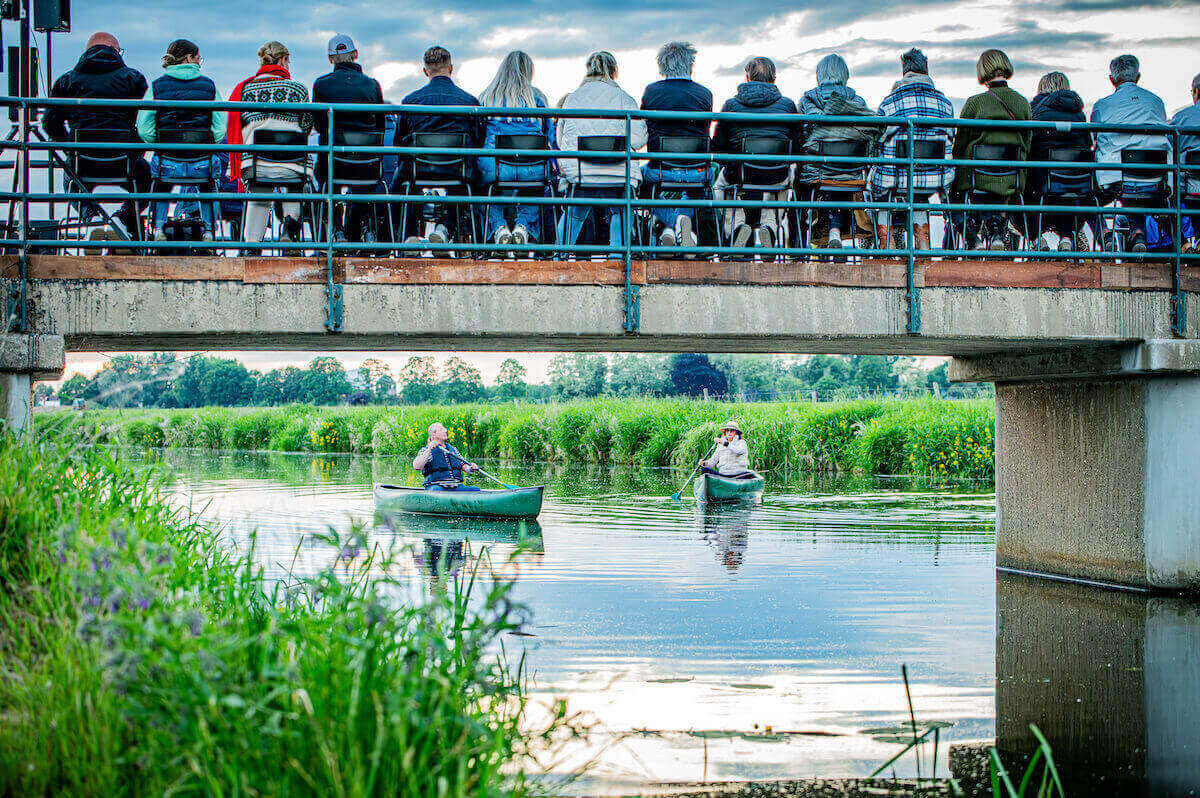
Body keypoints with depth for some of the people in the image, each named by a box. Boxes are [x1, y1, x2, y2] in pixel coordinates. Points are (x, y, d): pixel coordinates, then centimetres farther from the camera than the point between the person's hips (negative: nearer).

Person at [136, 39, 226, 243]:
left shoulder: (156, 86, 0)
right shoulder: (209, 85, 2)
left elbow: (144, 129, -4)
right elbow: (220, 129, -3)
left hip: (167, 165, 0)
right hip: (202, 164, 0)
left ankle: (158, 228, 27)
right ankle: (209, 230, 28)